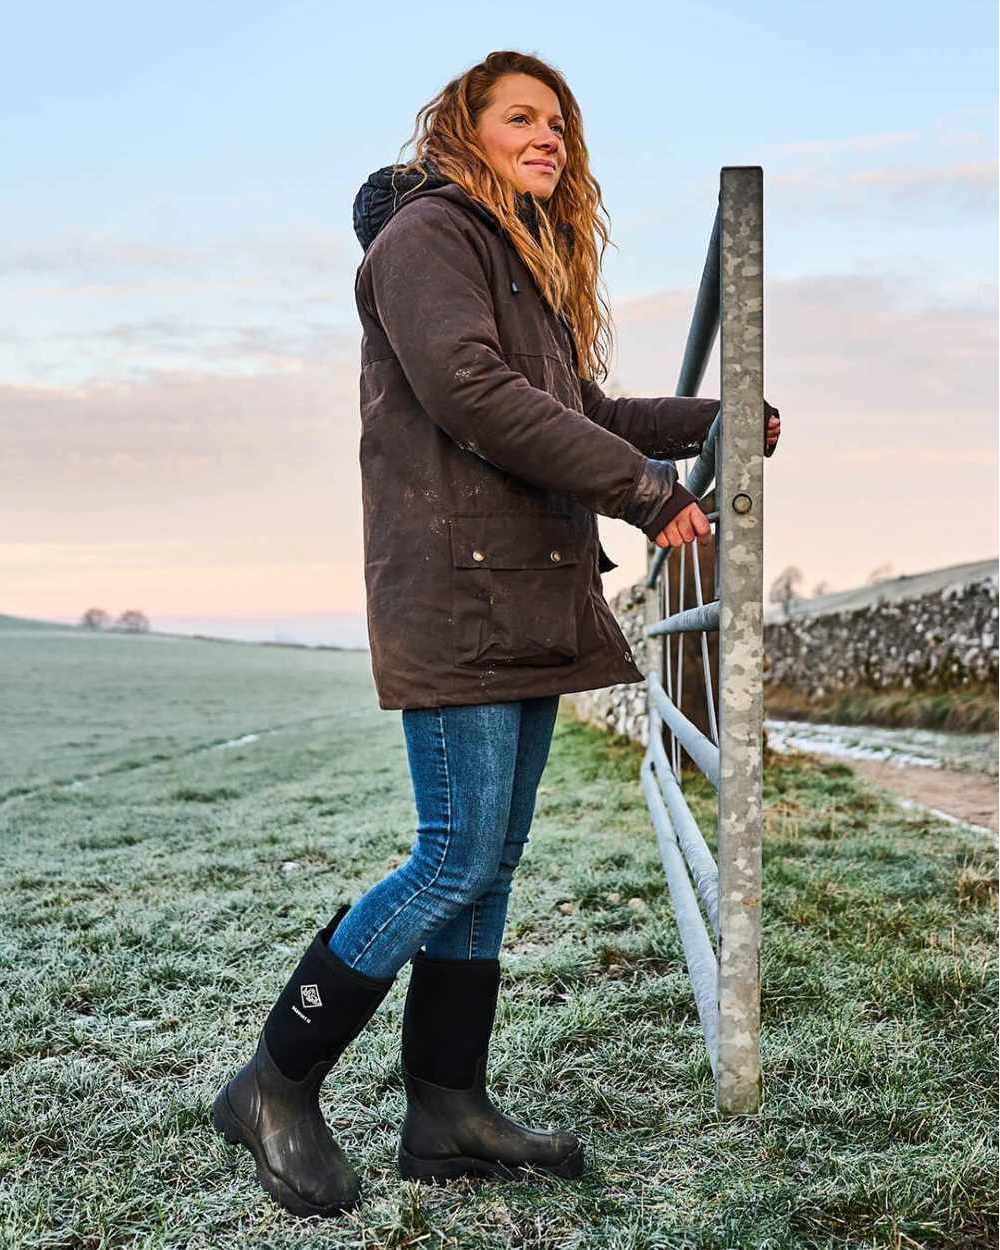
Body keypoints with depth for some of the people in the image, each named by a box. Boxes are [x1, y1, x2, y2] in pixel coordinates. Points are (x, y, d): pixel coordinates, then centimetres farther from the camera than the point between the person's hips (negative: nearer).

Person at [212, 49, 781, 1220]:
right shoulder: (426, 235, -4)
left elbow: (583, 412, 27)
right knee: (459, 857, -11)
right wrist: (647, 488, -15)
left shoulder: (533, 265, 25)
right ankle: (275, 1086, 2)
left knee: (491, 860, 7)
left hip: (528, 596, 9)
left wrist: (710, 420, 19)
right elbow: (474, 395, -18)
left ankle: (447, 1110, 15)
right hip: (456, 590, -9)